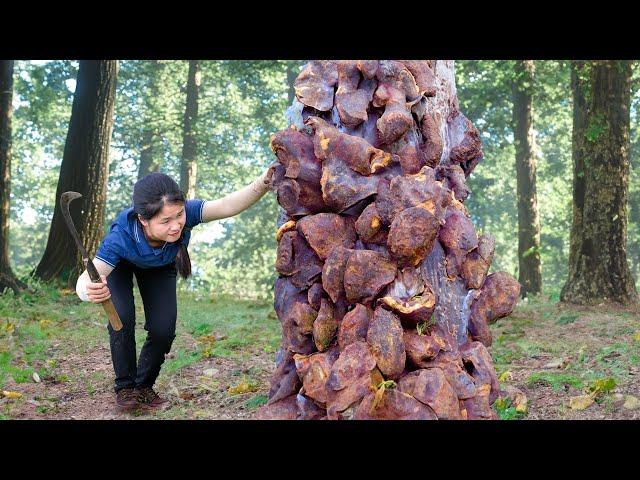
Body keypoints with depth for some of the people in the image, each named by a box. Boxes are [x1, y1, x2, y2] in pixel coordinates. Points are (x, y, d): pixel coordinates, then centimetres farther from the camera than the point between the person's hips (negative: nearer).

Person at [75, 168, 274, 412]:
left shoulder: (184, 212, -42)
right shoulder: (120, 237, -46)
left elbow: (227, 205, -53)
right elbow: (84, 281, -52)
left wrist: (263, 183, -71)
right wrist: (90, 290, -77)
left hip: (160, 268, 2)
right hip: (121, 263, -2)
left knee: (163, 329, -10)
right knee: (122, 319, -23)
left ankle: (143, 386, 16)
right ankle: (125, 387, 0)